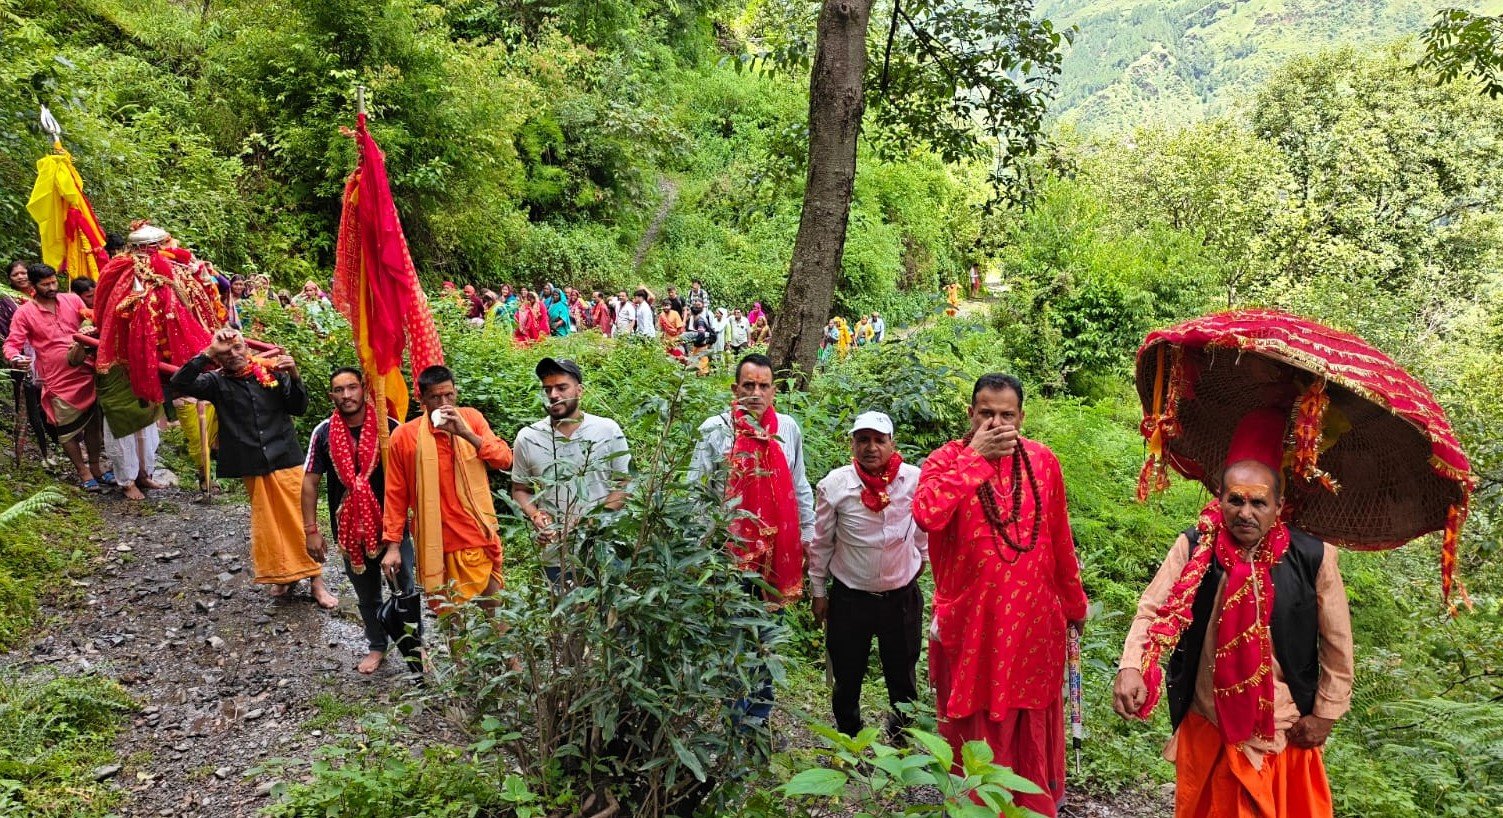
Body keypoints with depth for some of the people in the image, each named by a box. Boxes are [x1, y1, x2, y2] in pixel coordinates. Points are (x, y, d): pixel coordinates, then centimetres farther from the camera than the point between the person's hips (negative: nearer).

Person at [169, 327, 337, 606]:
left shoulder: (271, 372, -2)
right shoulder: (217, 383, -1)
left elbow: (299, 408, -1)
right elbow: (179, 384, -16)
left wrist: (294, 377, -18)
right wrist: (209, 353, -21)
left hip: (286, 460, -1)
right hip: (253, 467, 1)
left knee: (300, 519, 3)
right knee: (267, 522, 11)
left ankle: (315, 579, 10)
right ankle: (282, 574, 27)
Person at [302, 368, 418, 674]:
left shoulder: (389, 427, -9)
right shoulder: (324, 433, -5)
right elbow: (310, 482, -1)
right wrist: (311, 530, -3)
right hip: (350, 528, 2)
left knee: (407, 589, 9)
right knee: (367, 595, 18)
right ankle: (377, 645, 37)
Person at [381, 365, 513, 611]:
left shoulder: (471, 418, 2)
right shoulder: (404, 436, -5)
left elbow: (505, 460, -5)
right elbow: (396, 495, 0)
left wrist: (467, 433, -18)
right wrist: (392, 545, -3)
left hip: (479, 537, 2)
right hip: (437, 544, -2)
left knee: (494, 607, 11)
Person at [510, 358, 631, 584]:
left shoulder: (608, 430, -1)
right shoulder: (527, 438, 3)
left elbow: (623, 484, 2)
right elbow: (520, 490, 12)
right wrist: (535, 516, -8)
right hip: (555, 556, 1)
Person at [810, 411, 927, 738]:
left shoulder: (914, 479, -11)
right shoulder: (834, 485, -13)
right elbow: (821, 542, -1)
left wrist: (921, 556, 21)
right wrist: (818, 591, 5)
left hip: (902, 595, 1)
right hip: (849, 597, -1)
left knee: (903, 675, 17)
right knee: (846, 677, 14)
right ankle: (847, 736, 39)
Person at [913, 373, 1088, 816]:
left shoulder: (1043, 461, 2)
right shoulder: (946, 460, -7)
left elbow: (1060, 541, 10)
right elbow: (926, 514, -29)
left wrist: (1074, 603, 16)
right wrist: (974, 456, -23)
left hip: (1034, 620, 3)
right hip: (970, 621, -3)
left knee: (1032, 726, 17)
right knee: (975, 726, 10)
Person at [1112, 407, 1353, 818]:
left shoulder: (1313, 557, -12)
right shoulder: (1193, 548, -12)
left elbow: (1337, 643, -2)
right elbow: (1153, 611, -15)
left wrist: (1325, 713, 1)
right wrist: (1131, 668, -31)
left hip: (1284, 729, 0)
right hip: (1206, 723, 1)